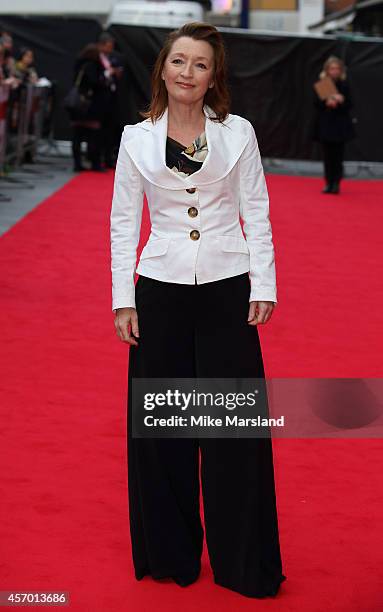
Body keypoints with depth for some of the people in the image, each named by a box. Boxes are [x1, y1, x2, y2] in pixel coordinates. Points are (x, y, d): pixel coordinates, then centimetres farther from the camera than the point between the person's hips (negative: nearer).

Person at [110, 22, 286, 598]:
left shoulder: (238, 133, 1)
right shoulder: (136, 138, 2)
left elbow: (256, 213, 3)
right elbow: (123, 221, 4)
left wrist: (264, 286, -4)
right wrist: (123, 299, 0)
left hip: (227, 290, -1)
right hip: (160, 290, 1)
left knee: (237, 429, 3)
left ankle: (244, 562, 17)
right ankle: (171, 552, 24)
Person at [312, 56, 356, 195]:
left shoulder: (344, 85, 1)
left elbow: (350, 104, 0)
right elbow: (316, 102, -3)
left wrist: (341, 101, -20)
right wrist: (326, 103, -21)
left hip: (340, 124, 0)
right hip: (324, 124, 1)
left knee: (338, 155, -2)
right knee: (327, 155, 3)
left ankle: (336, 183, 6)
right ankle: (329, 183, 9)